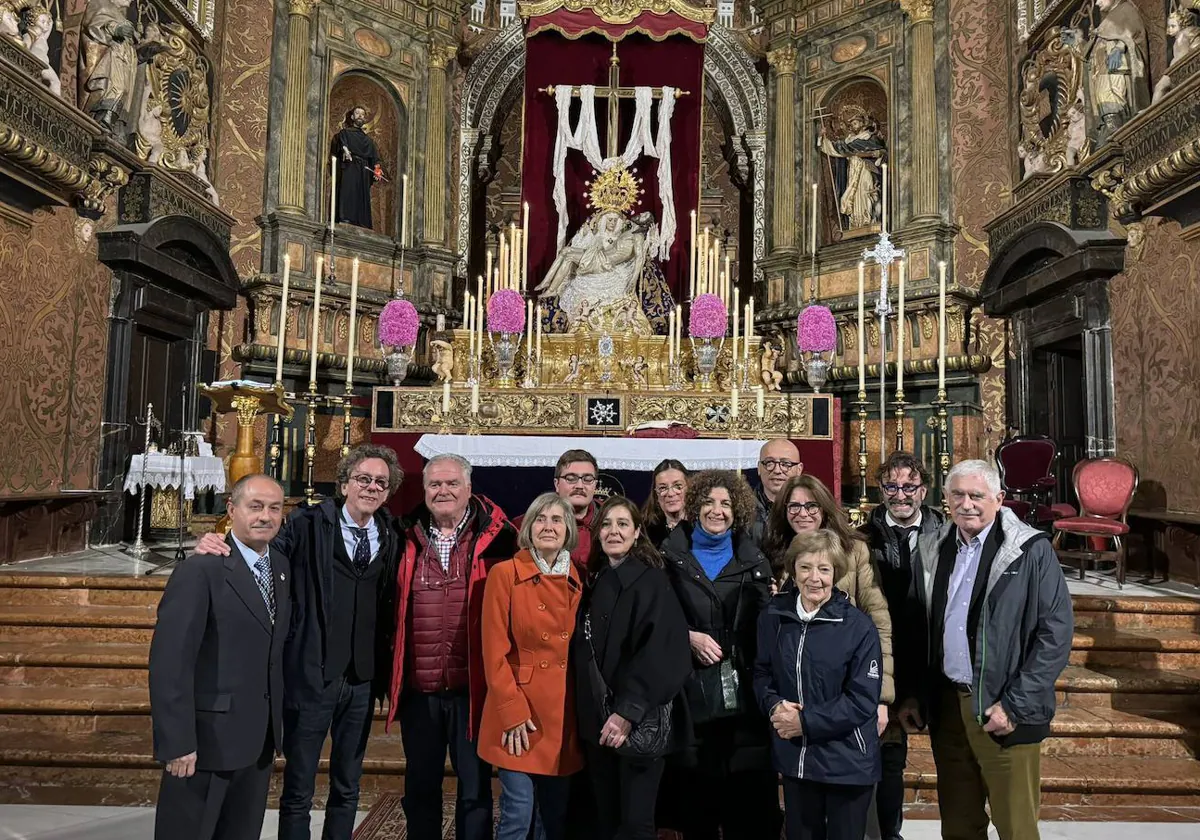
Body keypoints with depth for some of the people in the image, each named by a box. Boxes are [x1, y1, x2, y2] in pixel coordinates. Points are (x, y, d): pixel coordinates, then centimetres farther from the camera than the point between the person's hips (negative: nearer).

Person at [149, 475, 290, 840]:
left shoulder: (281, 567, 6)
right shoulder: (201, 570, -17)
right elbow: (170, 663, -20)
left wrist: (275, 724, 7)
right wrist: (178, 743, -21)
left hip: (260, 740, 7)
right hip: (209, 739, -7)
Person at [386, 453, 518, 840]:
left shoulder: (495, 538, -5)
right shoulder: (408, 539, 4)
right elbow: (391, 608, 10)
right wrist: (392, 676, 7)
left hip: (474, 686, -2)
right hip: (418, 689, 3)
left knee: (475, 785, 10)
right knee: (420, 785, 18)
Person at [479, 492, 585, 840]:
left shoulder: (577, 580, 7)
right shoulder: (504, 573, -7)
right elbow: (494, 652, -10)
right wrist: (512, 713, -13)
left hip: (564, 713, 5)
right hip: (520, 712, -4)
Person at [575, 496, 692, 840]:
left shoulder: (652, 580, -9)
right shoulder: (594, 582, 9)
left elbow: (659, 653, -18)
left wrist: (628, 711, -23)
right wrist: (593, 713, 6)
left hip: (639, 720, -5)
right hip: (598, 719, 5)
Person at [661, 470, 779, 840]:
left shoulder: (753, 559, 11)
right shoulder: (672, 556, 4)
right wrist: (689, 636, -11)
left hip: (744, 689, 2)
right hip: (693, 689, -1)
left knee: (750, 795, 0)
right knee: (697, 791, 4)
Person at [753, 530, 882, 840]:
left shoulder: (858, 626, -13)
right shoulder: (774, 616, -1)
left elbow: (863, 701, -14)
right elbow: (761, 672, 10)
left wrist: (806, 722, -18)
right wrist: (774, 704, -11)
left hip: (847, 763, -3)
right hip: (794, 759, 3)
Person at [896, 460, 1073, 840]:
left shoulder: (1032, 550, -7)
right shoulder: (930, 550, 7)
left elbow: (1056, 631, -10)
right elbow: (916, 628, 14)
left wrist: (1016, 706, -14)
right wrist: (912, 695, 9)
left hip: (1005, 712, -4)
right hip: (945, 706, 4)